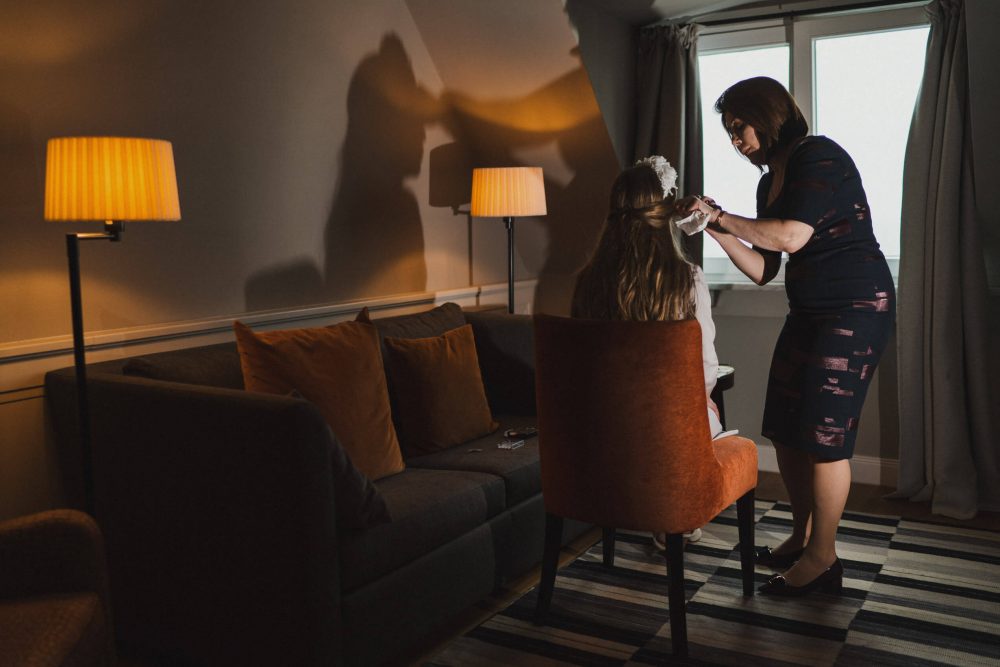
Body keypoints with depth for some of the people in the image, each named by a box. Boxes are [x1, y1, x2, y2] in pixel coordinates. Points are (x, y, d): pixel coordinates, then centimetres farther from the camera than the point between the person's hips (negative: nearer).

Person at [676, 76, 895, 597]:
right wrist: (718, 229, -1)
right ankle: (802, 535, 24)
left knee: (823, 432, -7)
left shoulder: (819, 157, -12)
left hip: (857, 308, -9)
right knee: (783, 428, 8)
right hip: (808, 313, 9)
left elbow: (791, 237, -26)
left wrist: (721, 214, -17)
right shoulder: (769, 181, 13)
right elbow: (762, 270, 11)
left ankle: (822, 559, 6)